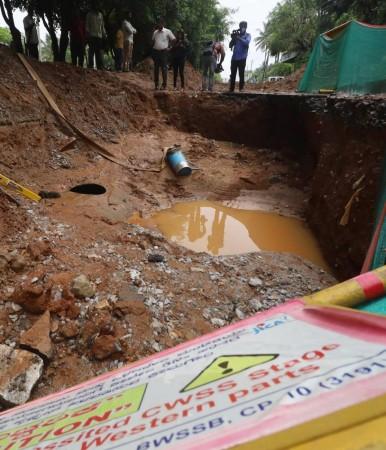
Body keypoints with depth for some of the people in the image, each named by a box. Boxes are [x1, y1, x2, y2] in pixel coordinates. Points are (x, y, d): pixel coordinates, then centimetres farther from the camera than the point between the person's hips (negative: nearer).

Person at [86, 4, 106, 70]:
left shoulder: (100, 14, 20)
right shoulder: (89, 14, 8)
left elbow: (102, 25, 20)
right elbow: (87, 25, 3)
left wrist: (104, 34, 10)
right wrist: (87, 33, -8)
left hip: (99, 36, 4)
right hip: (92, 35, -4)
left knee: (99, 52, -1)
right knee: (91, 51, -7)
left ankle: (100, 66, -3)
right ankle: (90, 65, -7)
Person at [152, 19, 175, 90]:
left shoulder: (167, 31, 0)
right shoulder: (155, 32, 13)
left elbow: (173, 39, 1)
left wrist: (169, 47, -2)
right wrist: (153, 47, 11)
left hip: (163, 52, -5)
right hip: (155, 52, 5)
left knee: (164, 68, -7)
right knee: (156, 68, 5)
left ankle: (164, 85, -4)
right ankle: (156, 84, 11)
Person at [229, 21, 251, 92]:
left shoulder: (248, 35, 7)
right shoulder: (237, 35, 17)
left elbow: (247, 42, -14)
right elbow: (230, 45, 11)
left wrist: (238, 38, -19)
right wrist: (233, 38, -5)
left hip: (242, 58, -4)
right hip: (234, 57, 4)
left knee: (241, 74, -5)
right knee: (232, 74, 3)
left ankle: (241, 89, -3)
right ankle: (231, 89, 7)